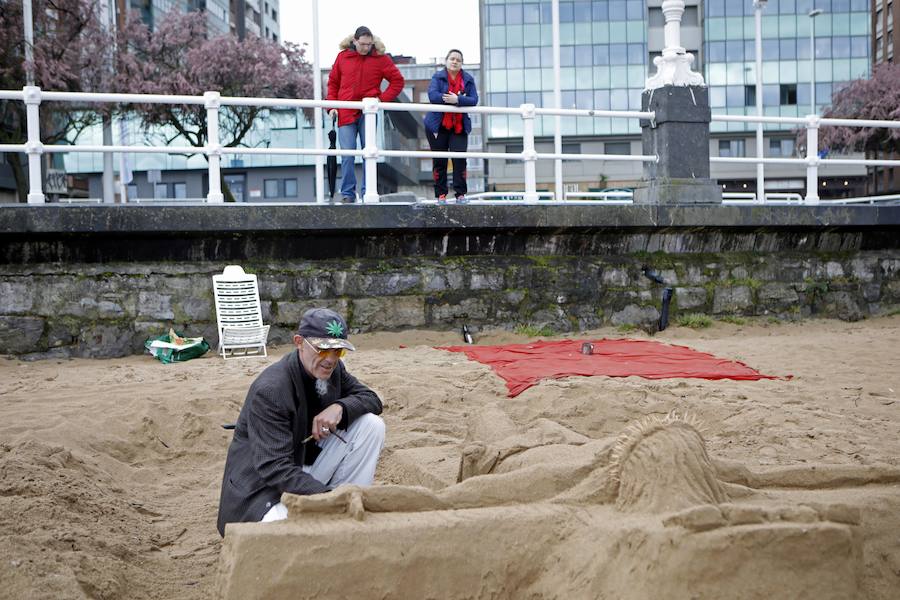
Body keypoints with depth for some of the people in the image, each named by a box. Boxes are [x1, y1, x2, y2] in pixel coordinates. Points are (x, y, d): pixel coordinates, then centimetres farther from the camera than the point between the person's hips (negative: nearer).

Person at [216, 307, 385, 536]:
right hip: (265, 488, -7)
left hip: (309, 470, 8)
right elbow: (274, 468, -30)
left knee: (371, 424, -10)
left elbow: (372, 399, 6)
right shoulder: (269, 390, -26)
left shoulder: (332, 369, -3)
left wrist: (340, 407, -17)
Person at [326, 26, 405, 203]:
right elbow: (333, 82, 14)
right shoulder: (343, 56, 7)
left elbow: (398, 80, 4)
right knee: (347, 154, -2)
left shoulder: (380, 58, 2)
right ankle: (347, 194, 5)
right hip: (345, 113, 1)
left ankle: (367, 193, 9)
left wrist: (382, 98, -6)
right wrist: (332, 106, 4)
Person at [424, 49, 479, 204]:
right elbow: (432, 95, -17)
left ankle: (460, 193, 0)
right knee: (439, 161, 2)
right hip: (438, 126, -1)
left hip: (459, 127, 1)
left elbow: (474, 100, -7)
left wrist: (457, 100, -24)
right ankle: (441, 194, 10)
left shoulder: (468, 79, 6)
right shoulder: (438, 77, 1)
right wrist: (452, 98, -23)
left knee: (460, 159, -8)